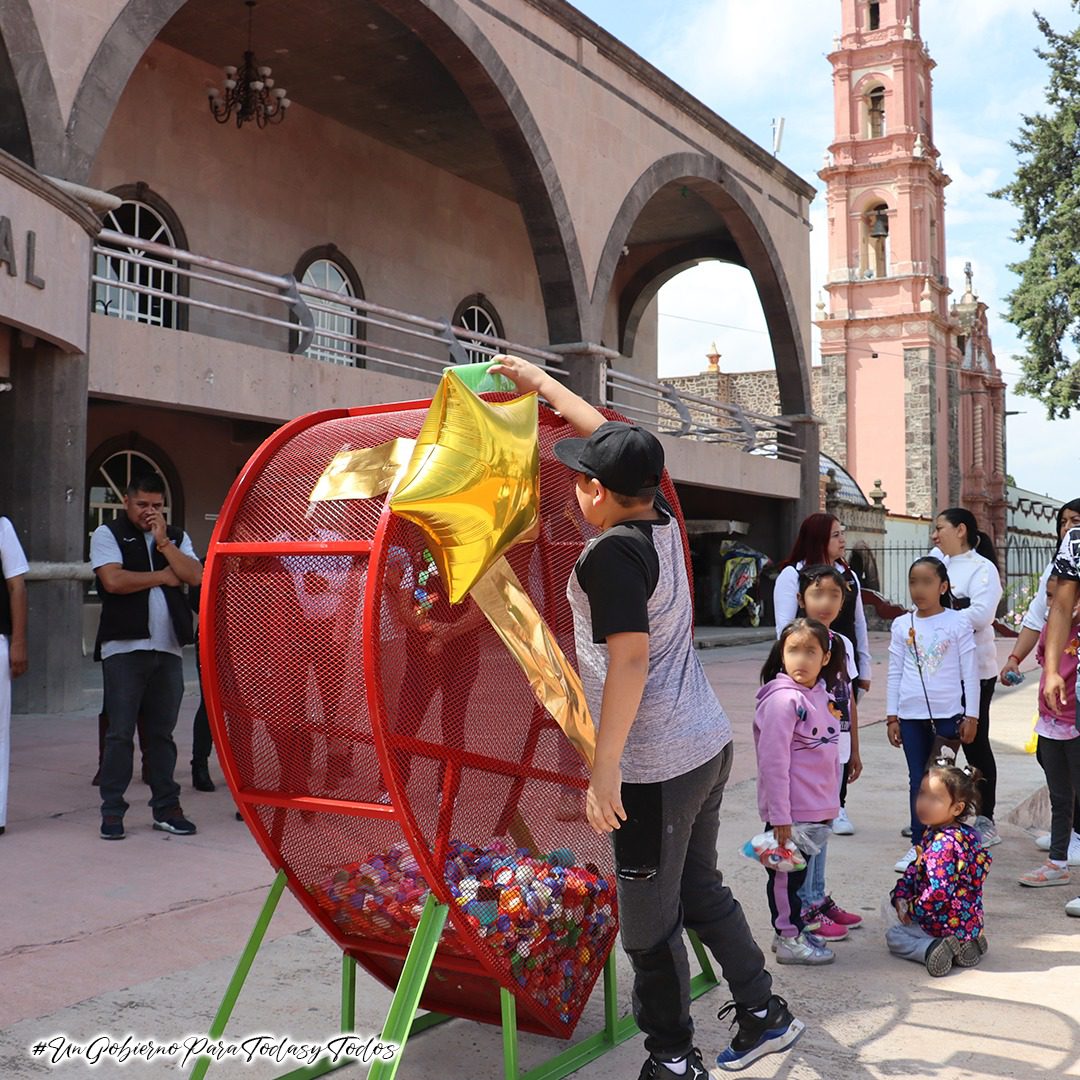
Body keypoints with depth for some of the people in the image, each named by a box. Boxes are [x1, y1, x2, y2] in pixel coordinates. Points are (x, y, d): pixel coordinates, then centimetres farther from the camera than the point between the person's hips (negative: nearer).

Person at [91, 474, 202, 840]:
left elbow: (195, 576, -1)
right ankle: (112, 811, 5)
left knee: (162, 732, 9)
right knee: (120, 733, -1)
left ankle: (166, 808, 15)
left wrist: (163, 542, -8)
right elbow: (113, 580, -13)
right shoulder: (108, 534, 3)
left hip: (168, 648, 4)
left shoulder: (176, 537, 15)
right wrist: (162, 577, -3)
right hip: (124, 646, -4)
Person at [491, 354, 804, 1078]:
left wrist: (604, 769, -22)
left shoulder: (612, 554, -18)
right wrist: (541, 381, 29)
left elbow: (629, 661, -25)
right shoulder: (661, 522, 5)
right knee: (701, 891, 23)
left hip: (656, 766, -9)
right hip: (708, 745, 9)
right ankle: (764, 1016, 33)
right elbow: (609, 437, 20)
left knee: (650, 924, 5)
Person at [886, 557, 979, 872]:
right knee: (917, 780, 7)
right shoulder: (902, 625, 5)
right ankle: (918, 844, 13)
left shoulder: (958, 624, -3)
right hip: (911, 715, 3)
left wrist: (971, 717, -3)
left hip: (948, 714, -2)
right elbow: (895, 673, 9)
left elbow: (970, 673, -1)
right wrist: (892, 717, 6)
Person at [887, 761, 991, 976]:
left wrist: (912, 910, -17)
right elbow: (915, 869, 10)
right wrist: (900, 895, -3)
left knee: (894, 935, 8)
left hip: (949, 924, -9)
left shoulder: (944, 844, -28)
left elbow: (939, 891, -32)